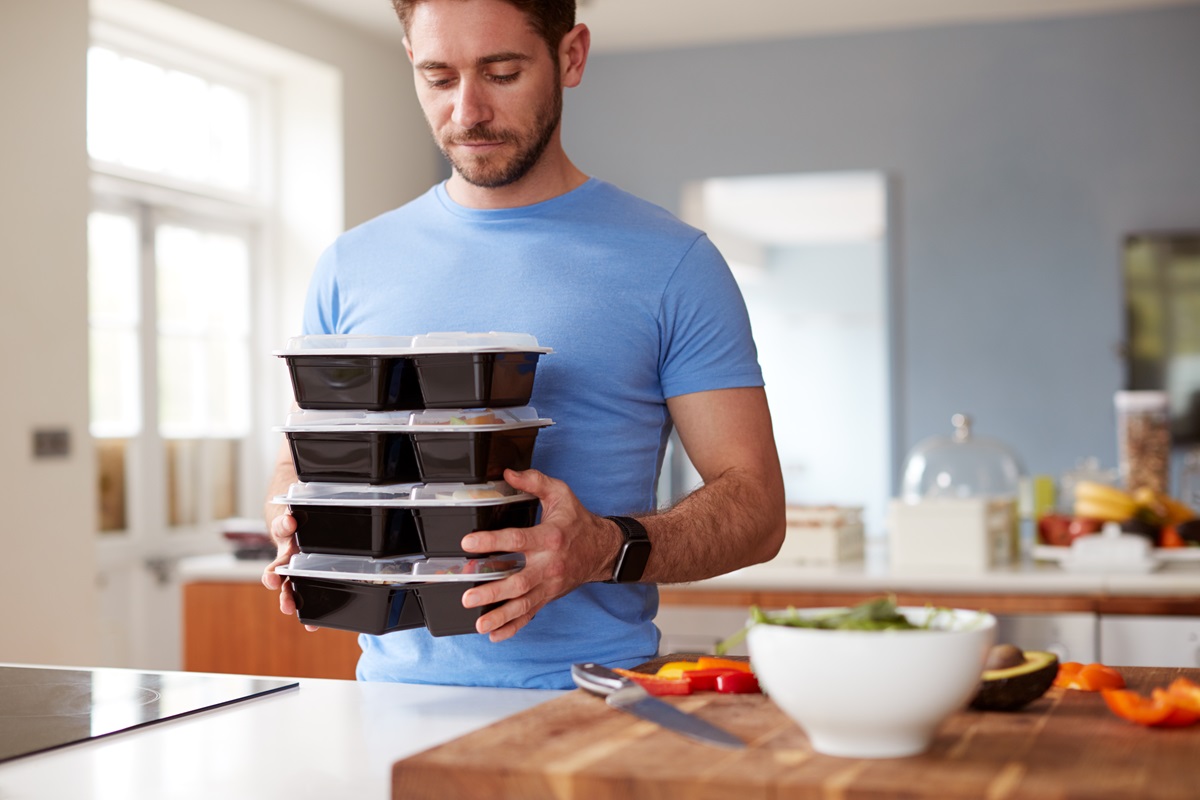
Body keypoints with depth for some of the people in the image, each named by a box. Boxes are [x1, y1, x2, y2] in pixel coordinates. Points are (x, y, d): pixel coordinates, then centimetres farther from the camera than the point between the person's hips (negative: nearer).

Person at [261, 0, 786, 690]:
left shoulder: (672, 264, 2)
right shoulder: (350, 266, 12)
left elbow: (756, 503, -1)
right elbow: (298, 463, 20)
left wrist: (609, 549, -19)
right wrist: (297, 530, -3)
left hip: (592, 699, -3)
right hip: (397, 690, 4)